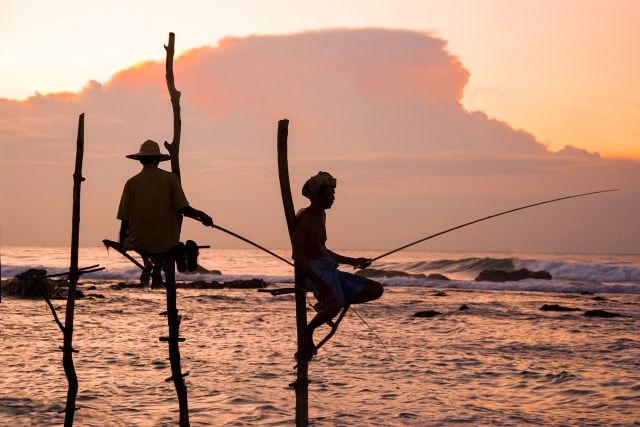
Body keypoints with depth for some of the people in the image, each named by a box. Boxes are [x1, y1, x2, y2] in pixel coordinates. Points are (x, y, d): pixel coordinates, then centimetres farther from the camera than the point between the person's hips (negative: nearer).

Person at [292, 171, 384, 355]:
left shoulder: (321, 215, 19)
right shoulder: (304, 217, -11)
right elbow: (297, 256, -19)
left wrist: (352, 261, 24)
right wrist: (319, 283, -28)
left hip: (331, 270, 9)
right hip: (316, 272, -9)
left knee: (376, 290, -1)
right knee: (335, 307, -37)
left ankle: (325, 305, 7)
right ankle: (308, 331, -8)